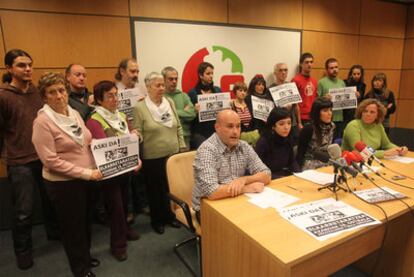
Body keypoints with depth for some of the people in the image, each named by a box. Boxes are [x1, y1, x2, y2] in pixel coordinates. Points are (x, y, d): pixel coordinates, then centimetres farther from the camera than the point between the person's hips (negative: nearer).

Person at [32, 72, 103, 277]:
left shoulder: (74, 113, 2)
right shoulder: (42, 122, -18)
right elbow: (51, 161, -22)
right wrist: (86, 173, -23)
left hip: (85, 179, 6)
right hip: (63, 183, -6)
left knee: (85, 220, 22)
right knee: (73, 225, 12)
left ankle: (85, 256, 47)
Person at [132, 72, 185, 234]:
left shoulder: (170, 103, 6)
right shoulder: (140, 107, -8)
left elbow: (178, 127, 10)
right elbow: (138, 133, -6)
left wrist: (182, 147, 8)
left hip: (172, 154, 4)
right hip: (152, 157, -4)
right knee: (155, 190, 11)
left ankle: (170, 216, 36)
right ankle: (157, 220, 31)